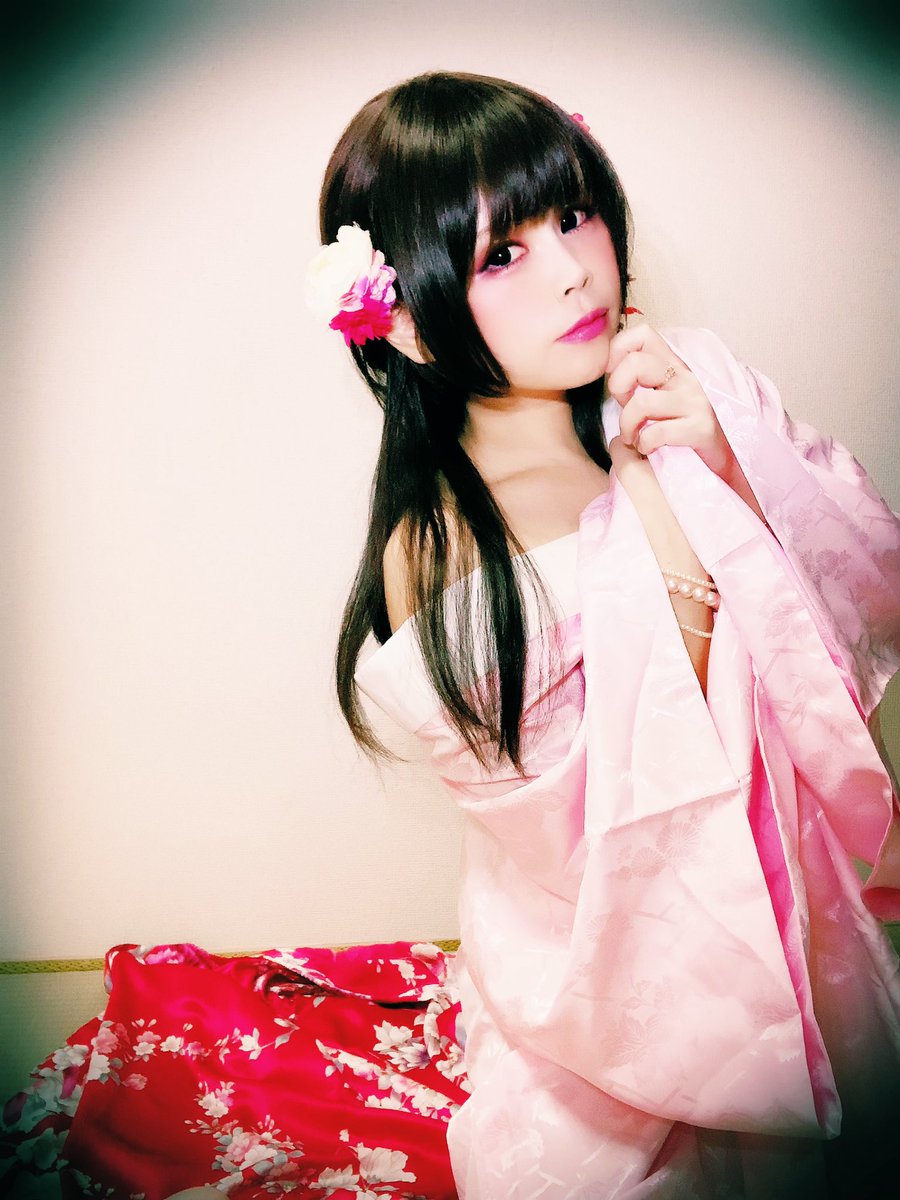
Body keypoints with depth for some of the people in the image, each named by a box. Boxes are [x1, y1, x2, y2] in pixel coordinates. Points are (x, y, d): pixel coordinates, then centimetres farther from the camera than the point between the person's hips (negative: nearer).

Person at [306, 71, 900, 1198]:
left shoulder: (695, 379, -13)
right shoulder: (437, 556, -24)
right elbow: (631, 815, -24)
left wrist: (728, 467, -25)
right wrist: (667, 536, -31)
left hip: (795, 885, 5)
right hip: (616, 932, -4)